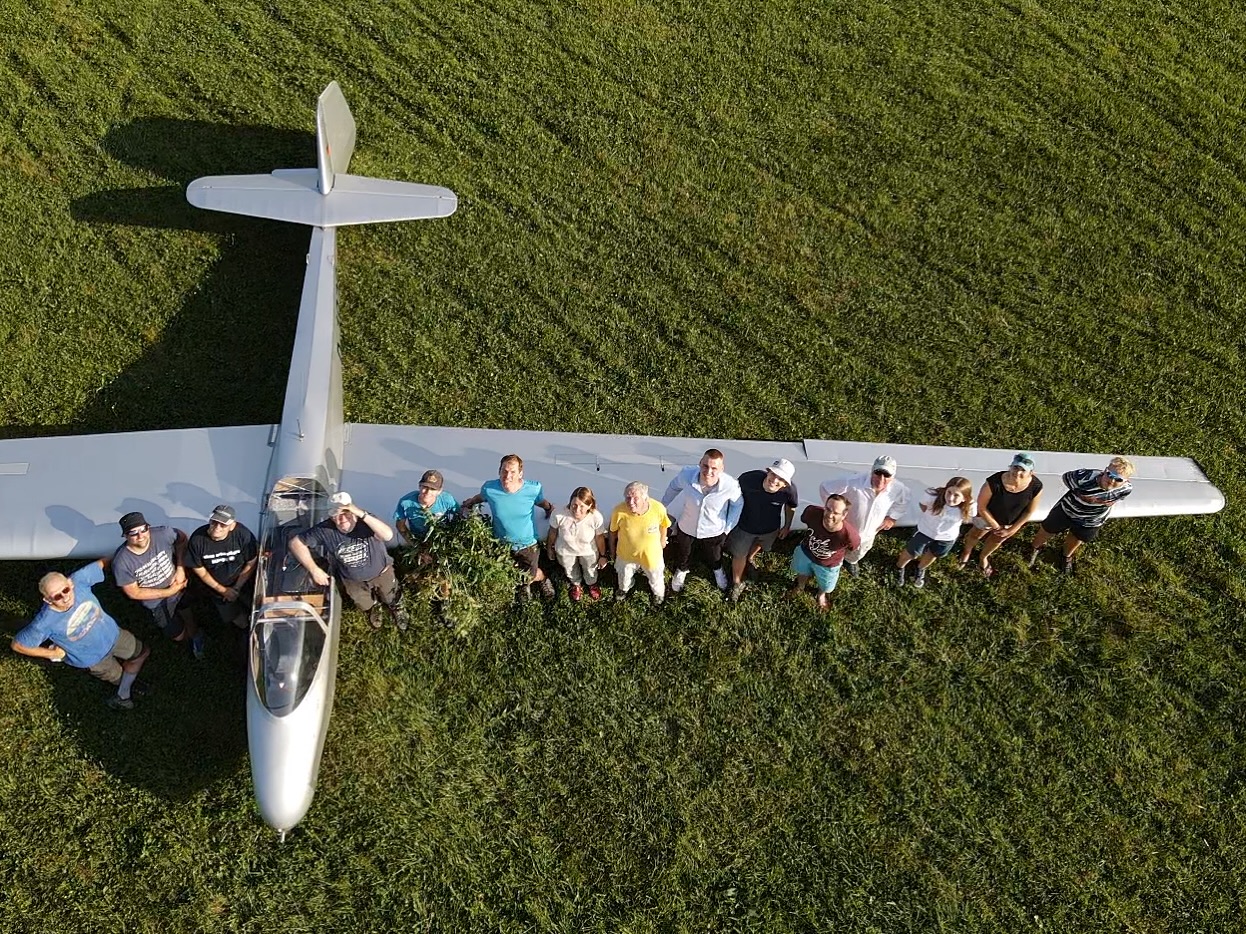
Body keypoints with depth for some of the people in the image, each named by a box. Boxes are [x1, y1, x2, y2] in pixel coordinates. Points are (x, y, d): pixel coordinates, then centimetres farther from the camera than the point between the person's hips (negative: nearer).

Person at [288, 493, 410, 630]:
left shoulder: (366, 520, -32)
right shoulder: (325, 530, -29)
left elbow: (388, 535, -50)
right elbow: (295, 543, -21)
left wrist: (362, 514, -57)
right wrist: (314, 569, -25)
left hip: (381, 572, -1)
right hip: (352, 580, 2)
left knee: (393, 602, 21)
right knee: (366, 606, 26)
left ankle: (398, 611, 59)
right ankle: (374, 609, 64)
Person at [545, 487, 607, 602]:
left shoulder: (596, 518, -36)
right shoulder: (559, 514, -37)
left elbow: (600, 538, -16)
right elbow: (553, 532, -15)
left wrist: (602, 556, 0)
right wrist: (550, 548, 2)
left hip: (588, 551, 0)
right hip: (565, 551, 0)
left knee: (590, 570, 31)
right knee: (570, 571, 31)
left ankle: (592, 584, 67)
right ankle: (576, 585, 67)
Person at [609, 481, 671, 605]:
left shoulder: (658, 508, -34)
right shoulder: (619, 511, -34)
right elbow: (613, 530, -13)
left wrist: (662, 541, 7)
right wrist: (612, 547, 3)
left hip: (651, 553, 0)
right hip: (626, 553, 0)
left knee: (655, 577, 29)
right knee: (624, 575, 32)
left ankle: (658, 593, 63)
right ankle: (624, 588, 68)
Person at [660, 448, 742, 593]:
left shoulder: (730, 485, -34)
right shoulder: (687, 474, -33)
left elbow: (738, 504, -11)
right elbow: (674, 487, -7)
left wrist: (728, 528, -5)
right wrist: (662, 505, 4)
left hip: (713, 532, 0)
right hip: (686, 527, 0)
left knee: (713, 557, 31)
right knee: (682, 555, 31)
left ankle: (718, 570, 67)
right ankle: (681, 571, 66)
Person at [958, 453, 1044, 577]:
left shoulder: (1036, 487, -33)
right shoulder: (993, 483, -41)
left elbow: (1029, 511, -14)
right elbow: (981, 507, -25)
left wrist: (1012, 529, -9)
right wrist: (996, 526, -14)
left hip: (1013, 521, 2)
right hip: (988, 516, -2)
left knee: (997, 539, 30)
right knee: (976, 535, 29)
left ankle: (983, 557, 63)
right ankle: (967, 552, 64)